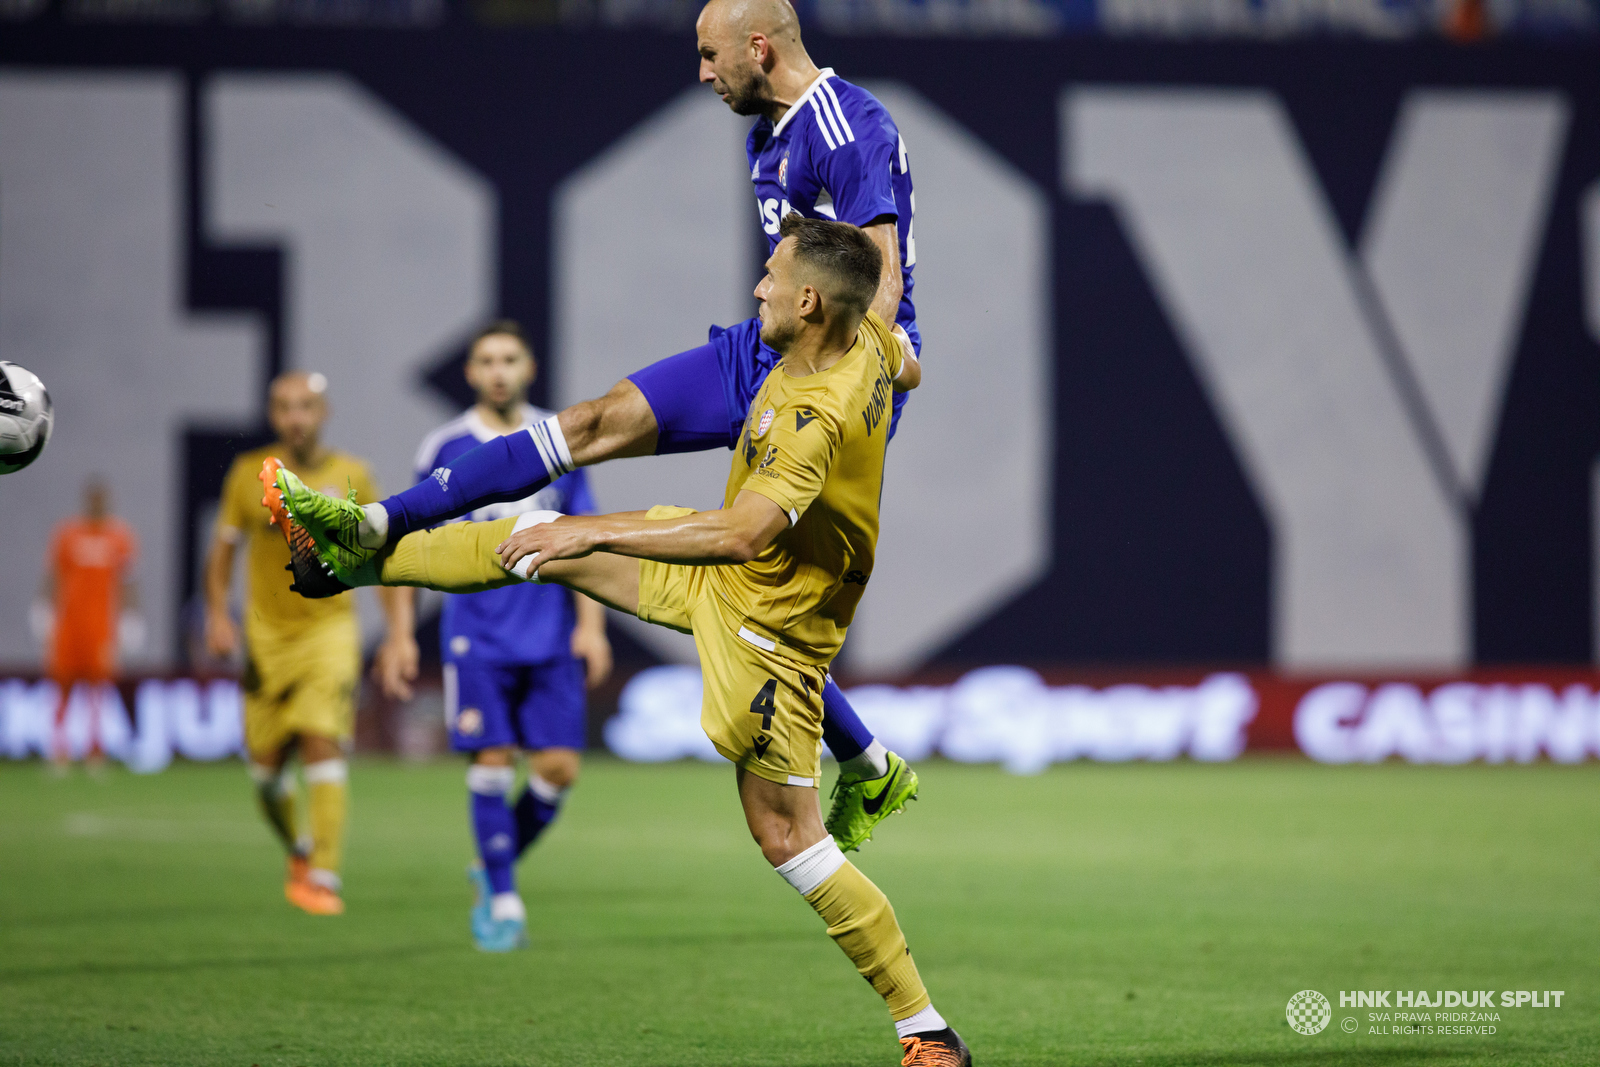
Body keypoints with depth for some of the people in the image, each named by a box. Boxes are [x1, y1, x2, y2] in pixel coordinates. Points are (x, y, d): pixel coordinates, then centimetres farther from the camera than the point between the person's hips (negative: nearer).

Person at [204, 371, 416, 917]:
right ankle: (299, 850, 31)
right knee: (267, 765, 2)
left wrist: (400, 632, -3)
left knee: (322, 744, -18)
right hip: (267, 634, 2)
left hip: (329, 630, -2)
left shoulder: (352, 477, -1)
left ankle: (323, 877, -18)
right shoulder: (249, 474, 1)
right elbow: (224, 548, 12)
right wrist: (217, 615, 0)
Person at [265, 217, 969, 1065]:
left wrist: (595, 532, -39)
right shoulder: (867, 336, -8)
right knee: (543, 541, 13)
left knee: (787, 838, -6)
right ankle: (365, 555, 33)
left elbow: (743, 533, -45)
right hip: (722, 578, 9)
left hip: (768, 626, -9)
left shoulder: (814, 419, -35)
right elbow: (908, 371, 16)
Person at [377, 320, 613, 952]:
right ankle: (503, 902, 3)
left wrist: (591, 624, 1)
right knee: (493, 762, -9)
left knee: (558, 768, -4)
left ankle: (494, 870, 19)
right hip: (477, 634, -2)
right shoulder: (444, 449, 1)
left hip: (552, 638, 2)